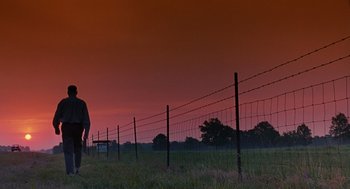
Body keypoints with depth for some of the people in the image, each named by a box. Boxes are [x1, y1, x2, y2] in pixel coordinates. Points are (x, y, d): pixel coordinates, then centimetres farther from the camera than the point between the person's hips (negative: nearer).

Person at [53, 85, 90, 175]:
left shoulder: (63, 102, -1)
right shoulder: (82, 103, 3)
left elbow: (57, 116, 1)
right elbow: (86, 118, -3)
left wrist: (56, 127, 16)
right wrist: (86, 132, -4)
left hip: (67, 127, -1)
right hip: (78, 127, 1)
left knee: (68, 150, 2)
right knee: (77, 148, 20)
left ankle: (70, 171, -7)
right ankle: (77, 167, 9)